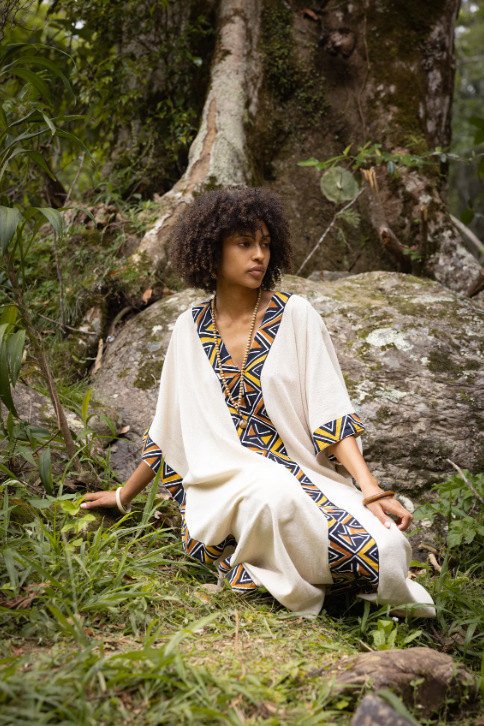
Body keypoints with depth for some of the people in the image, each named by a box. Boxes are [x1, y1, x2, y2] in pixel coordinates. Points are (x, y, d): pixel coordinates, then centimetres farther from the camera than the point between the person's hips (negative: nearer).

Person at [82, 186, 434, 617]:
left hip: (301, 473, 1)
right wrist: (124, 496, 25)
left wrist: (371, 490, -16)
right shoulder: (190, 329, 8)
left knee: (385, 547, -27)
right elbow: (170, 426, 19)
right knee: (273, 491, -38)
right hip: (225, 482, 0)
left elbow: (330, 411, -4)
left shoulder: (295, 315, 2)